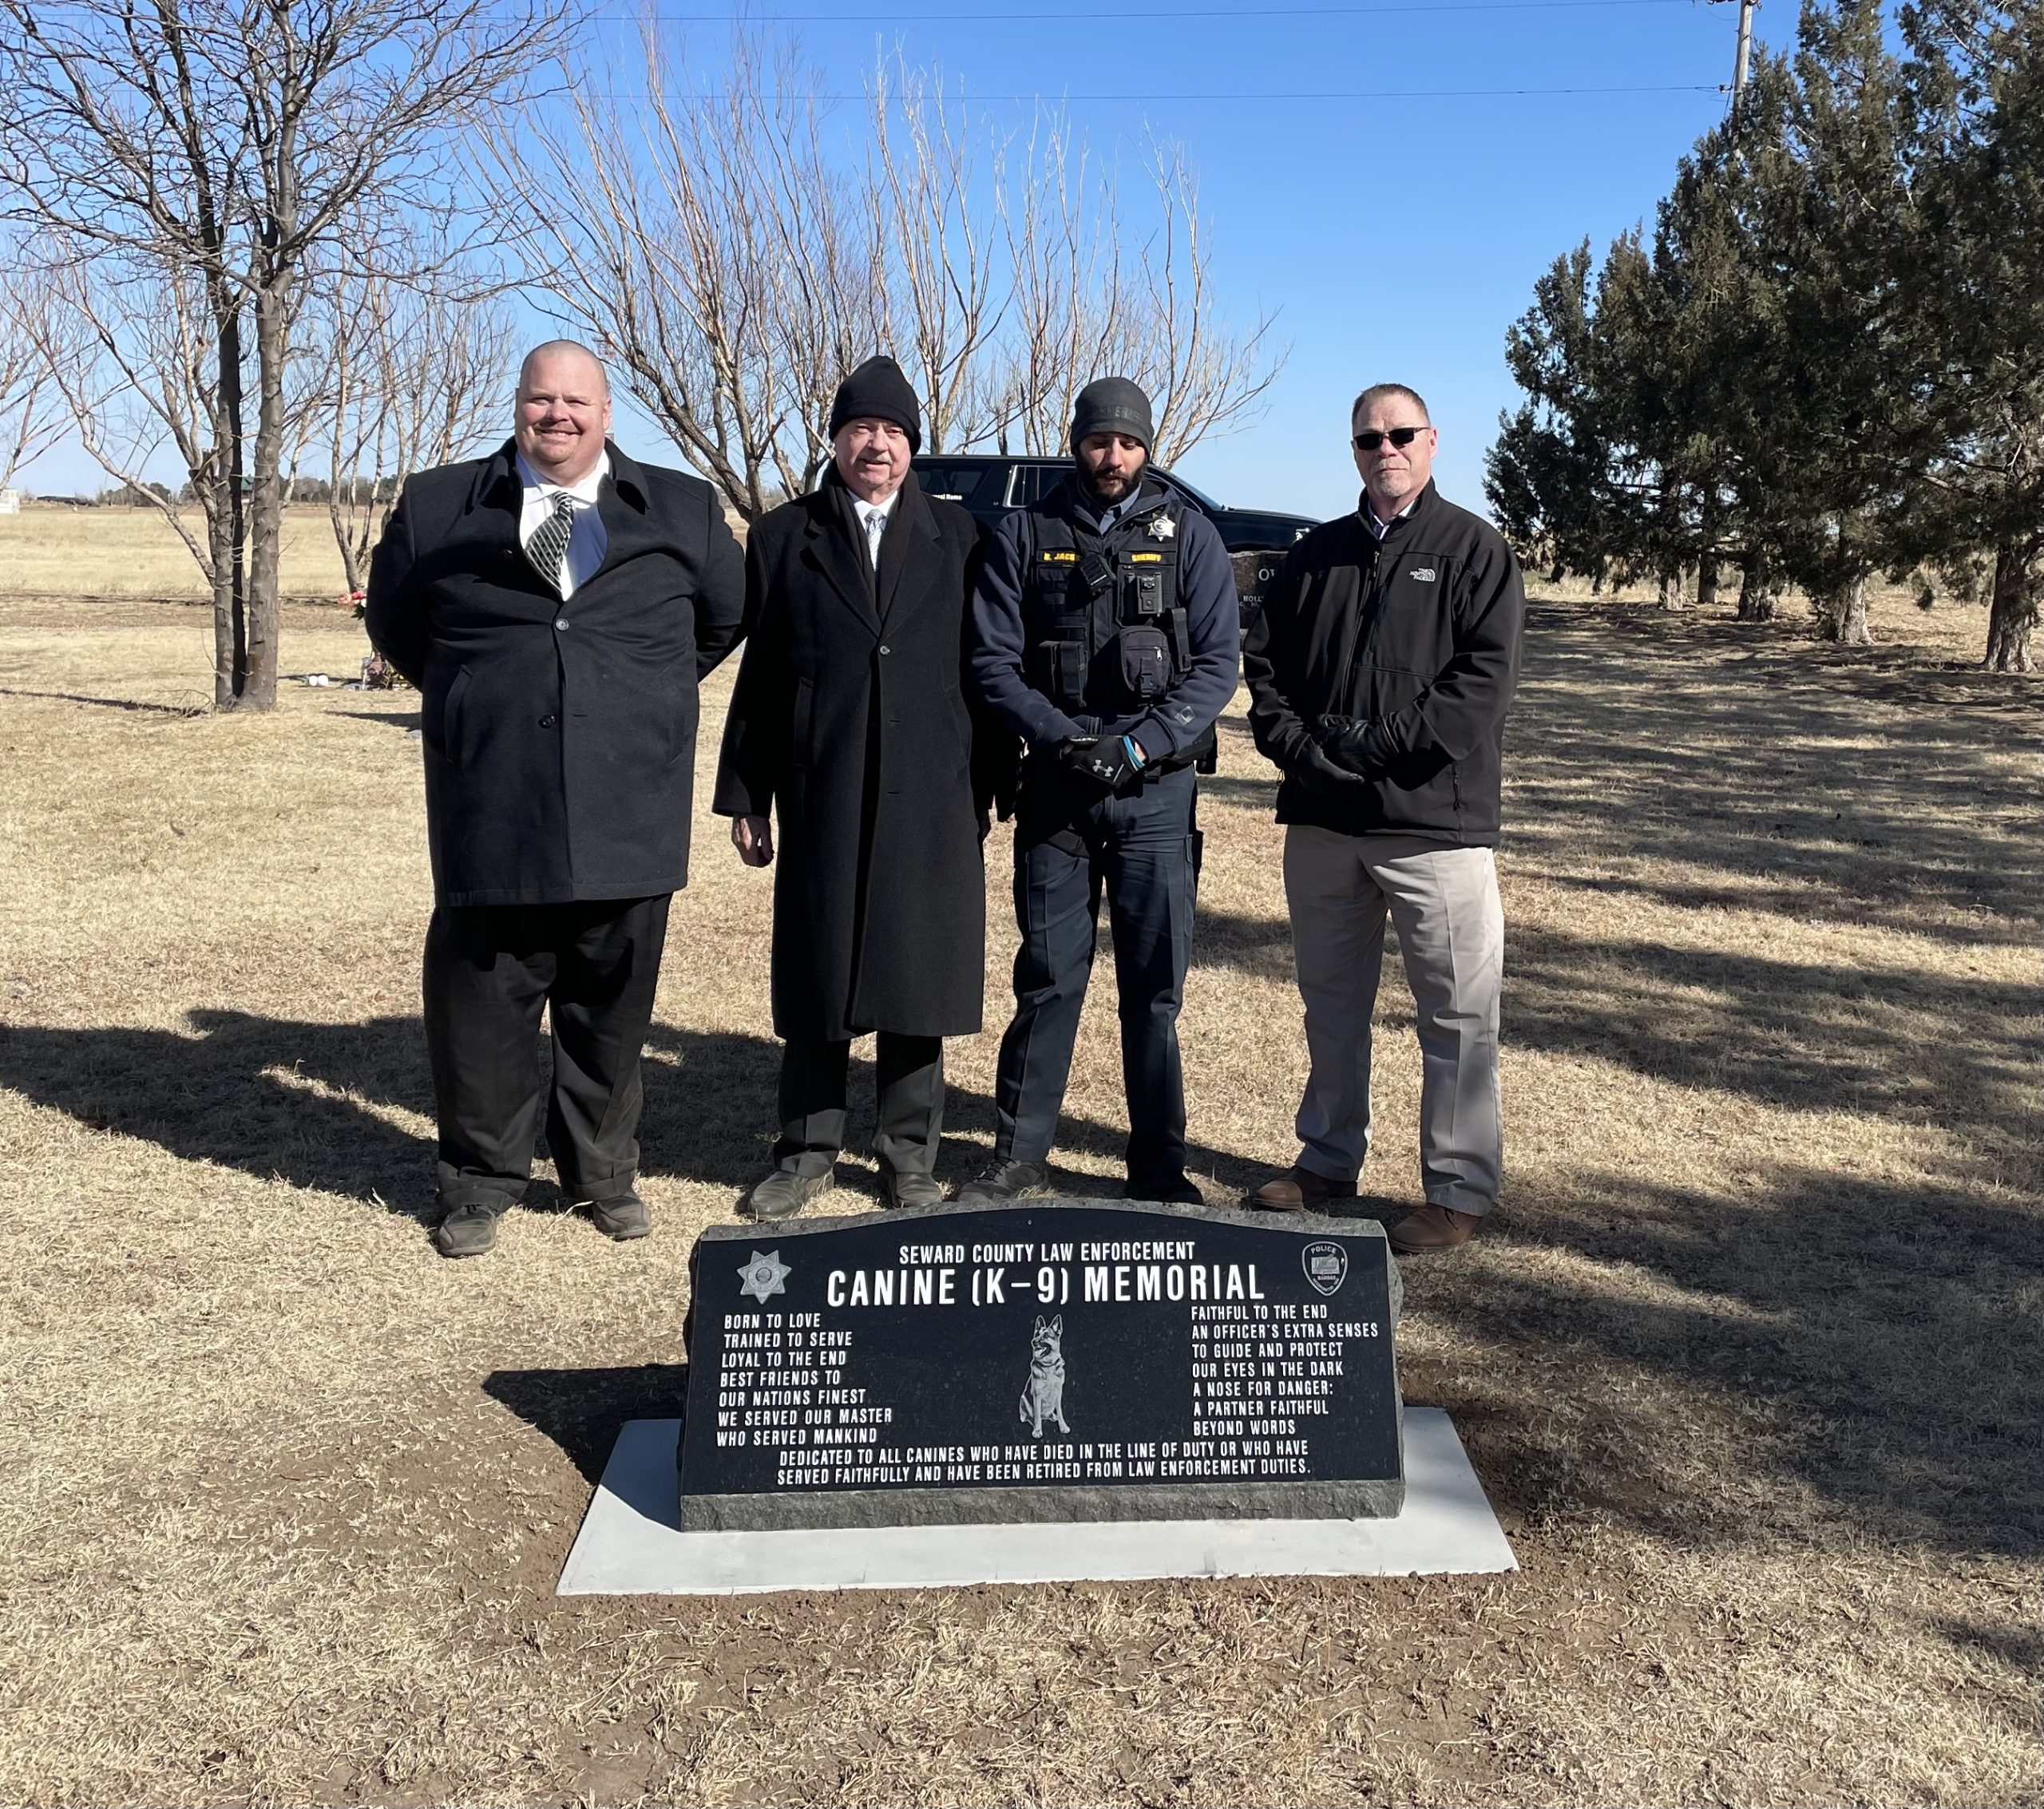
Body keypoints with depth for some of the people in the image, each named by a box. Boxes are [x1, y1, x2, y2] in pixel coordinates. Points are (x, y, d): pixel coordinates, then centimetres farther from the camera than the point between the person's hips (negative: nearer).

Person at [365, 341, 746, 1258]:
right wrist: (473, 700, 16)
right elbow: (392, 622, 21)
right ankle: (480, 1184, 22)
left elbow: (725, 616, 21)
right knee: (481, 1001, 5)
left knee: (612, 1005, 10)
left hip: (627, 813, 1)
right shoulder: (439, 505, 8)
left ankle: (604, 1174, 27)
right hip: (491, 811, 0)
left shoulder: (682, 511, 10)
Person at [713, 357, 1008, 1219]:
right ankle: (807, 1153, 21)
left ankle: (910, 1158, 19)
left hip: (931, 801, 0)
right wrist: (745, 797, 4)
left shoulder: (957, 535, 9)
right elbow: (758, 675, 7)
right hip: (819, 799, 0)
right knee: (815, 981, 7)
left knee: (919, 982, 6)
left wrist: (986, 789, 2)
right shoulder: (785, 536, 9)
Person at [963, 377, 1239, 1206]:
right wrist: (1061, 737, -15)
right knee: (1047, 978, 5)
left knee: (1155, 983, 4)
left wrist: (1137, 746, -14)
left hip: (1156, 789, 0)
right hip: (1054, 789, 1)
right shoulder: (1025, 536, 6)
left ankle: (1159, 1167, 15)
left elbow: (1216, 663, -2)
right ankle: (1018, 1156, 18)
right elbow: (993, 661, 0)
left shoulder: (1188, 535, 5)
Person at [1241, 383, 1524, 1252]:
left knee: (1457, 1016, -1)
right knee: (1331, 1002, 15)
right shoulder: (1317, 555, 15)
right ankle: (1328, 1159, 29)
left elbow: (1485, 676, -10)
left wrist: (1381, 742, -16)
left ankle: (1459, 1190, 10)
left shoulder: (1474, 549, 1)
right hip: (1321, 820, 5)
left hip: (1435, 821, -5)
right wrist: (1294, 741, -5)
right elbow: (1265, 659, 13)